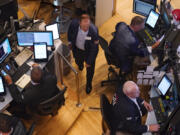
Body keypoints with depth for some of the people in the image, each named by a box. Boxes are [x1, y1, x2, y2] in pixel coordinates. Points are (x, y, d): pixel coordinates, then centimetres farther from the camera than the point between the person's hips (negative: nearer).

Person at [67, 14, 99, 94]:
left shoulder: (94, 31, -39)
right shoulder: (74, 24, -31)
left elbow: (94, 48, -27)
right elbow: (70, 31, -4)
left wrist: (89, 61, -20)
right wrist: (70, 41, 8)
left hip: (89, 51, -3)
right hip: (77, 49, 3)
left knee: (90, 69, 16)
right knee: (78, 61, 32)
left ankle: (89, 84, 47)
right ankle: (80, 64, 73)